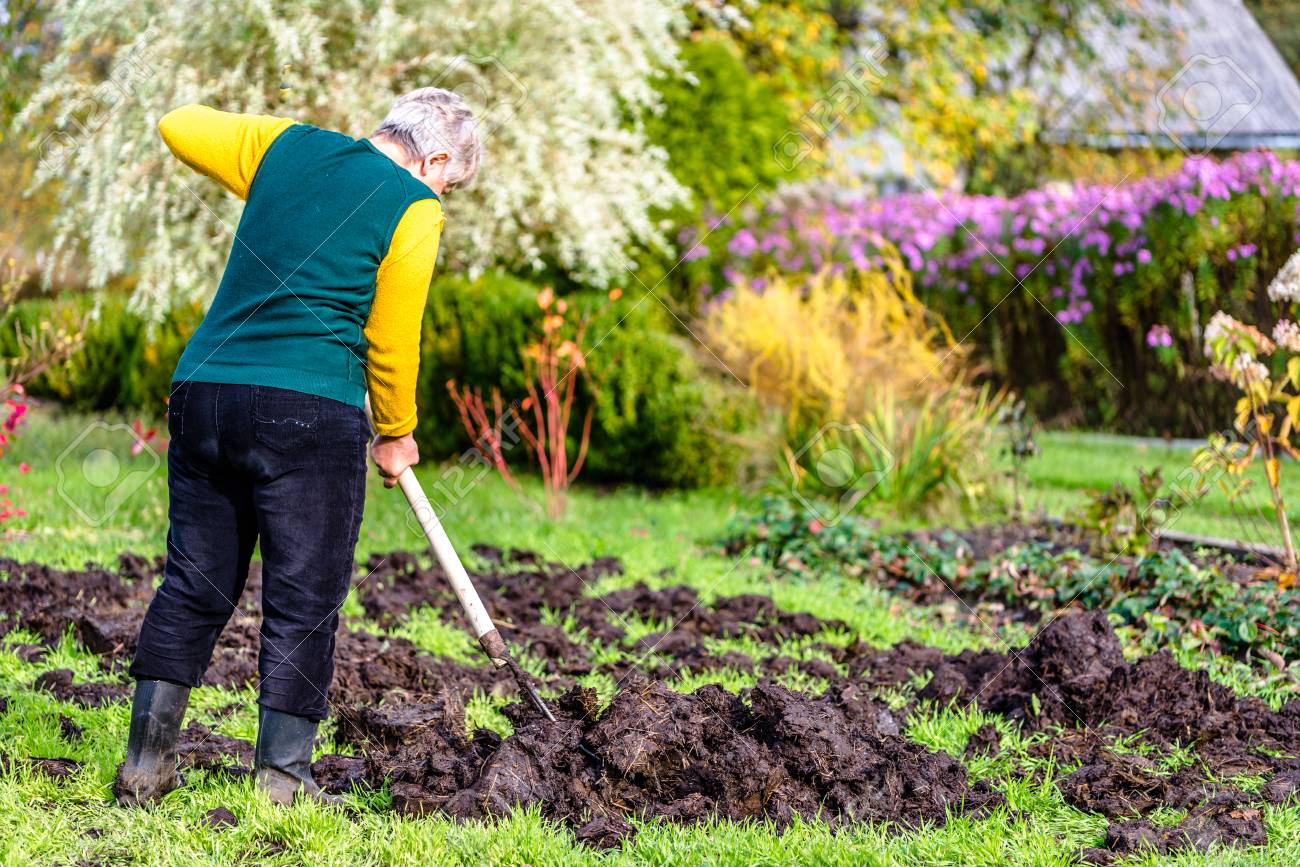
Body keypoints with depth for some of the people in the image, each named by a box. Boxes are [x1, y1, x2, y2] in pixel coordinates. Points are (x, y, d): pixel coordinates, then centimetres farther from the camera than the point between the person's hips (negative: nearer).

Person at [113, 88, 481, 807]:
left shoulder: (287, 146, 14)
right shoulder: (413, 208, 0)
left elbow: (178, 127, 25)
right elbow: (391, 341, 0)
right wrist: (395, 435, 15)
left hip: (201, 391, 6)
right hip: (308, 412, -5)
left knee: (192, 585, 12)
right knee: (303, 599, 3)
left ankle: (145, 762, 12)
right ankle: (281, 779, 3)